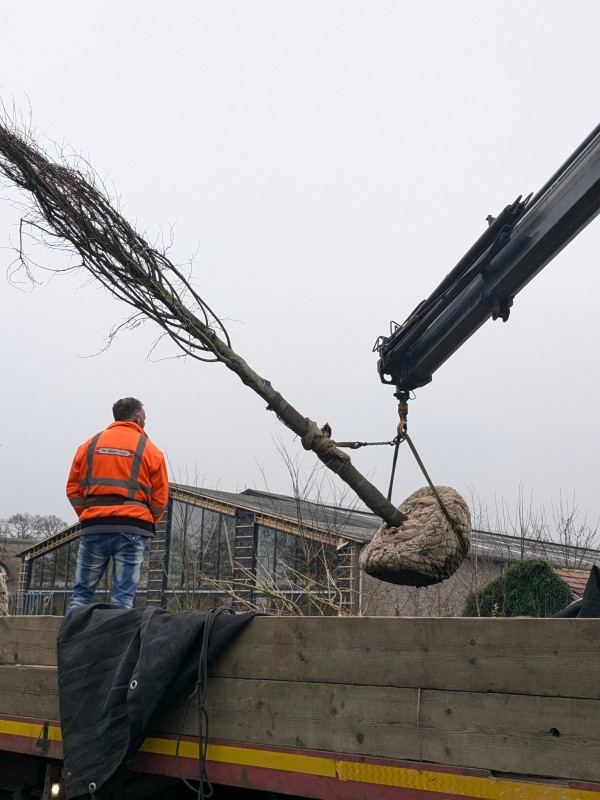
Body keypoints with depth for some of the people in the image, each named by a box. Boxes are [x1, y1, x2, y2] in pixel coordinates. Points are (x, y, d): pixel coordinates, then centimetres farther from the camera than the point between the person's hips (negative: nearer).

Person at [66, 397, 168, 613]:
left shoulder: (90, 445, 11)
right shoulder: (149, 450, 3)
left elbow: (73, 488, 10)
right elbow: (160, 497, 1)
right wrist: (147, 523, 14)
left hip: (93, 527, 3)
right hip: (132, 528, -2)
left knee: (82, 592, 9)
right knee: (123, 597, 0)